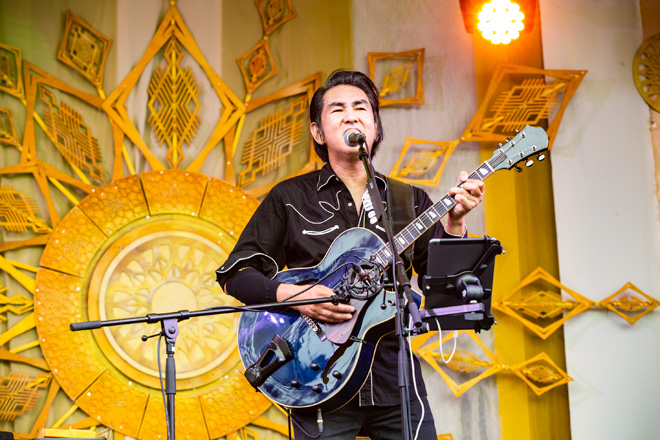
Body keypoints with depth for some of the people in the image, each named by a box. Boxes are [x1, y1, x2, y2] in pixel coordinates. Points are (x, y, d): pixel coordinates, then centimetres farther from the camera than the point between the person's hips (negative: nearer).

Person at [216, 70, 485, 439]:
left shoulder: (410, 200, 10)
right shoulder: (290, 198, 4)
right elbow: (235, 273, 3)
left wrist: (455, 222, -11)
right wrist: (291, 294, -13)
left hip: (395, 376, 2)